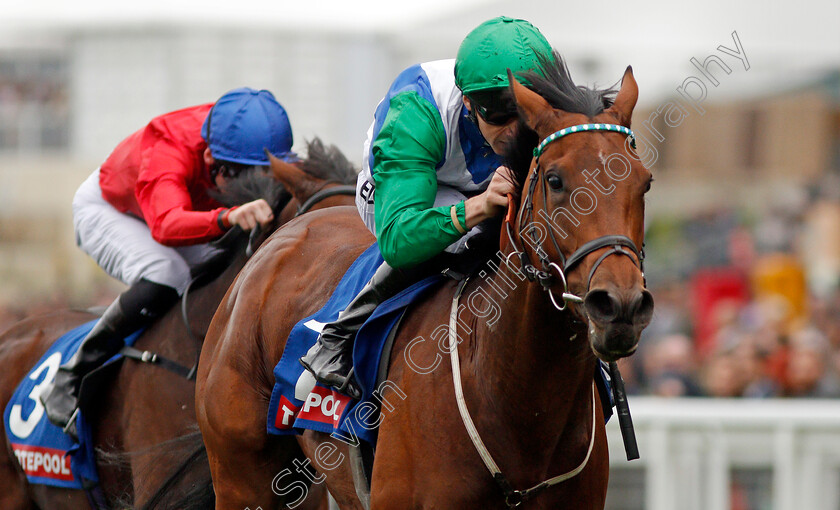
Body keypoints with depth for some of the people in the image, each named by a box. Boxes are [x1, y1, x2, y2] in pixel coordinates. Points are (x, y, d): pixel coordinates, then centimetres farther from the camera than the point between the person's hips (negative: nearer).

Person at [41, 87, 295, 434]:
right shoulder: (165, 155, -47)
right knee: (166, 276, -35)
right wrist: (228, 218, -83)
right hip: (107, 209, -6)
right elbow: (167, 225, -65)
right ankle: (69, 384, -21)